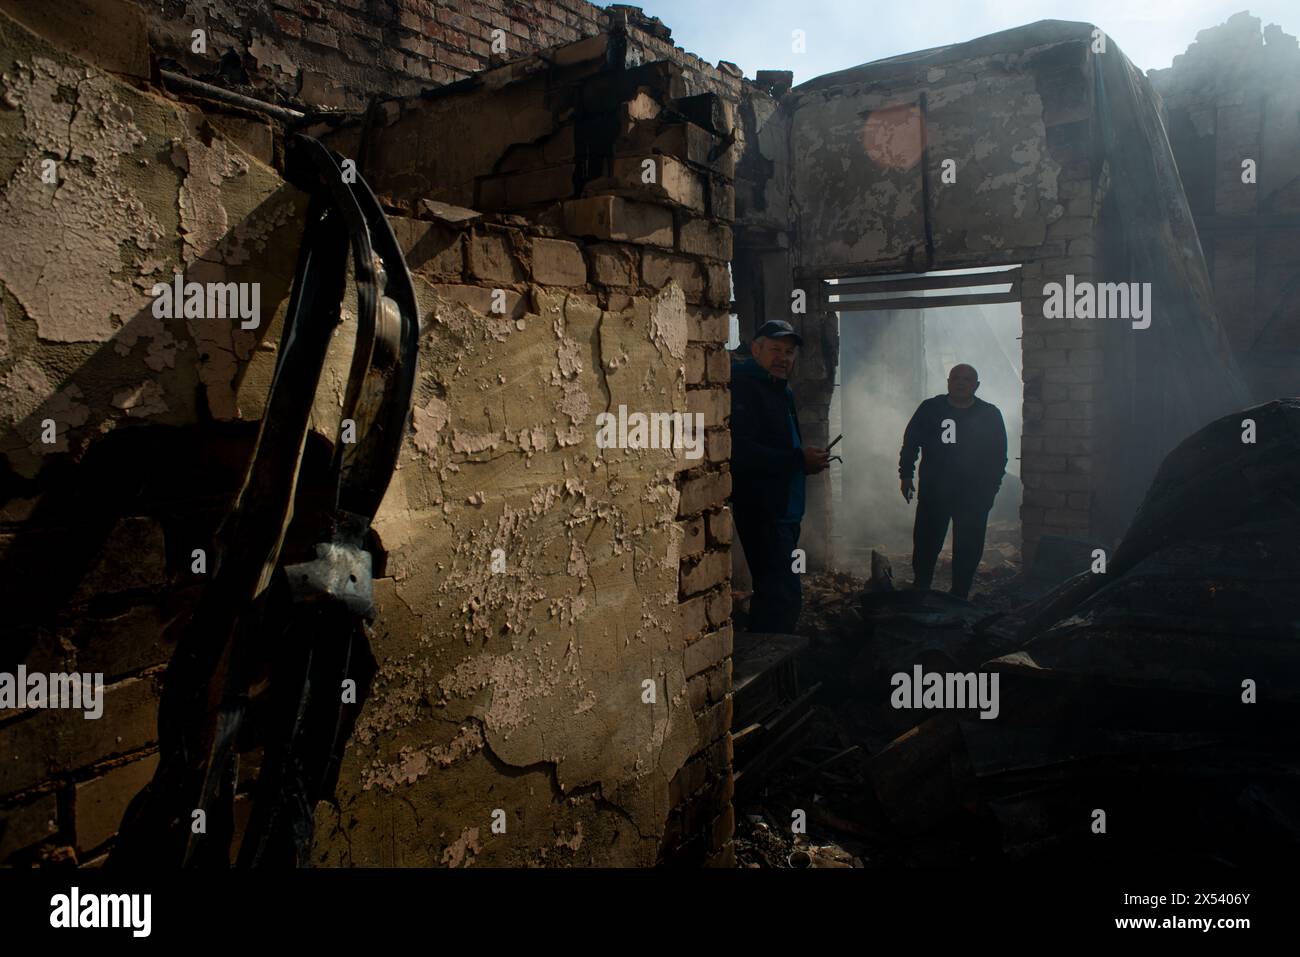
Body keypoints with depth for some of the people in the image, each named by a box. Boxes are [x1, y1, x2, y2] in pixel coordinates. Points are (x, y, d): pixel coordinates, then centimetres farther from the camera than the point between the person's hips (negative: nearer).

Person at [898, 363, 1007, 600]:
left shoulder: (990, 414, 3)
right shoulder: (930, 408, 2)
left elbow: (999, 455, 8)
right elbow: (910, 442, 7)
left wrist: (992, 486, 3)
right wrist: (906, 475, 3)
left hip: (974, 497, 0)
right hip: (933, 492, 0)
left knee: (968, 549, 5)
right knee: (925, 544, 4)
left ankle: (959, 596, 18)